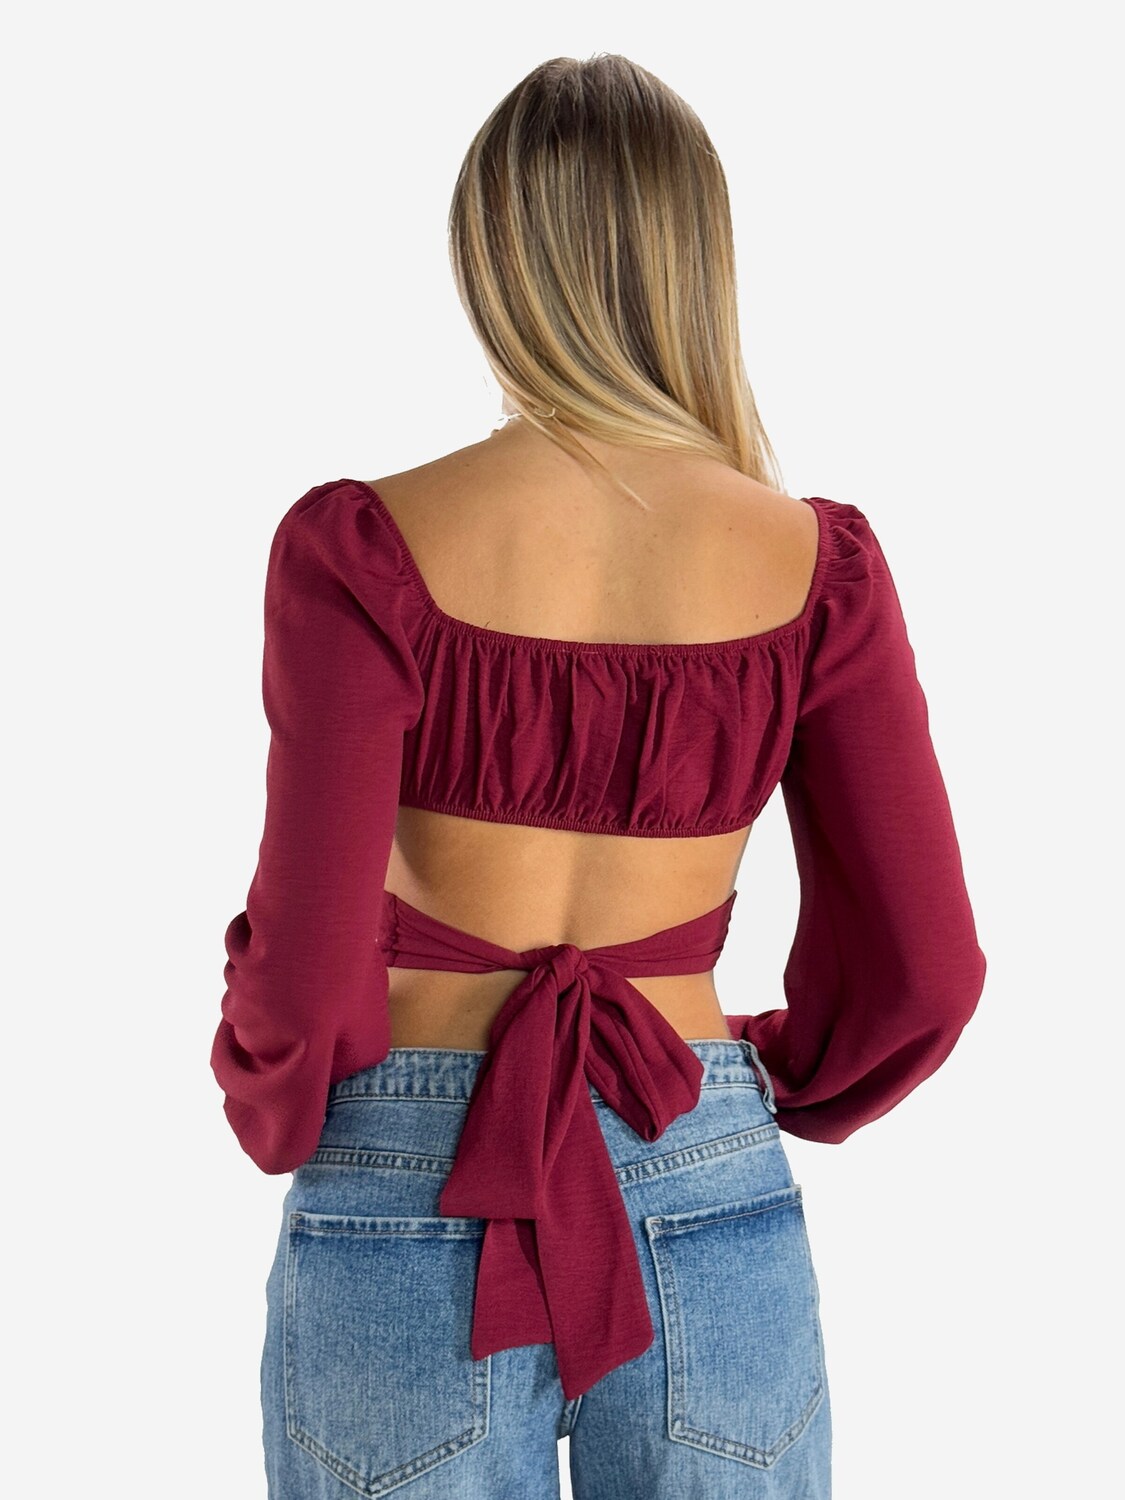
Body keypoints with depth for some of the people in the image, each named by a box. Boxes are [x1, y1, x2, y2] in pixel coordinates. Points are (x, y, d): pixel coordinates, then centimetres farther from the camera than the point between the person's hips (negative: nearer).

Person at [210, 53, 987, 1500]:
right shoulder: (813, 563, -6)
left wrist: (278, 1119, 8)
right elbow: (922, 965, -3)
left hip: (408, 1222, -1)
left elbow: (303, 961, -14)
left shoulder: (362, 550, -13)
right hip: (713, 1221, 2)